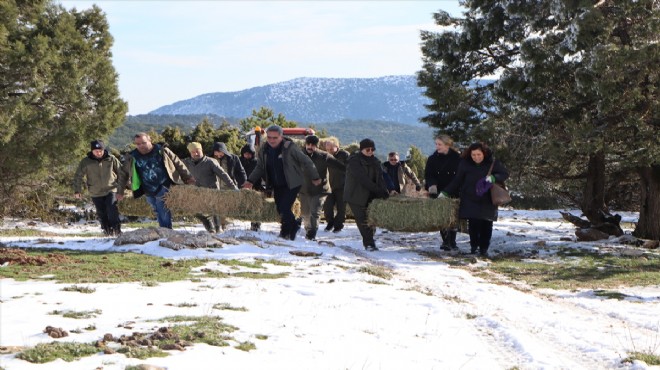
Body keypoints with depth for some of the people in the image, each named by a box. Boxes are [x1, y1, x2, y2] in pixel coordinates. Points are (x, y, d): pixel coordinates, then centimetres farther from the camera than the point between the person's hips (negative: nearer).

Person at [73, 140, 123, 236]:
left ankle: (116, 229, -10)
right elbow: (78, 176, 2)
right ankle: (107, 230, 23)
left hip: (111, 190, -1)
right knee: (102, 213, 7)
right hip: (96, 193, 2)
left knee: (112, 209, -18)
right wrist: (77, 191, 0)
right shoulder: (86, 162, -6)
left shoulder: (111, 159, -5)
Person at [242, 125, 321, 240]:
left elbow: (306, 162, -8)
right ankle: (294, 226, 34)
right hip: (277, 186, 6)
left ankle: (286, 233, 9)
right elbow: (260, 168, 12)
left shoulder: (290, 147, -16)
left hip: (292, 184, -6)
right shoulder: (264, 150, 0)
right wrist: (251, 181, 2)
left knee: (284, 208, -14)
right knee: (280, 209, 9)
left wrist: (315, 177, -1)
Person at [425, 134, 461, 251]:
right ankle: (446, 241, 5)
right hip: (438, 193, 2)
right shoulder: (432, 159, 3)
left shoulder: (457, 158, -4)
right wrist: (431, 185, -20)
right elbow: (428, 175, 2)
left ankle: (452, 241, 7)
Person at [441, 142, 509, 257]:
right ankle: (474, 245, 12)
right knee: (473, 223, -6)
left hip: (487, 201, 0)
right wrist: (445, 192, 6)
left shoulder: (492, 163, -3)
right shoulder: (465, 164, 0)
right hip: (471, 201, 0)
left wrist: (493, 177, -19)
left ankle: (484, 248, 13)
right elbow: (457, 181, 8)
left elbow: (505, 174, 0)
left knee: (486, 225, 1)